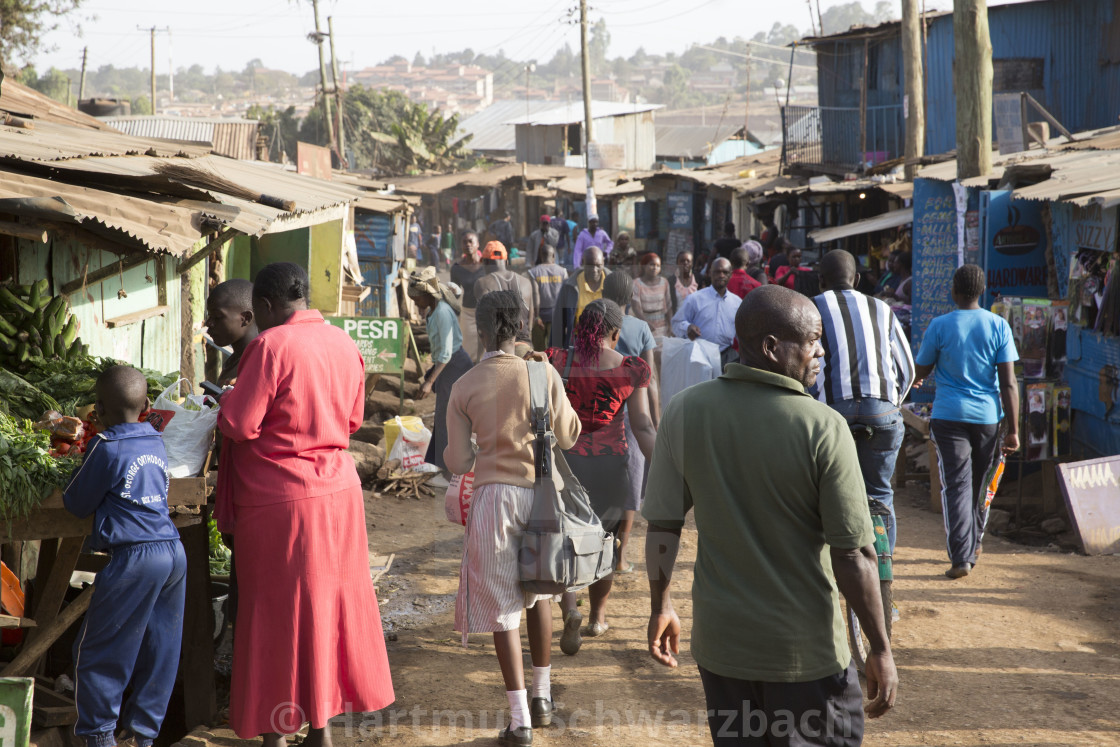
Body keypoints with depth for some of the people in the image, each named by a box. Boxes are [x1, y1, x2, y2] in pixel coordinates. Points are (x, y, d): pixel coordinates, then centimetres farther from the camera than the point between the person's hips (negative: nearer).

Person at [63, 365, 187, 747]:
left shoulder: (106, 449, -8)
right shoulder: (156, 443, 10)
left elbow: (76, 505, 1)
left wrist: (81, 466, 19)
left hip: (135, 558, -7)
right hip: (174, 552, 7)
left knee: (97, 651, 5)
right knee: (159, 649, 12)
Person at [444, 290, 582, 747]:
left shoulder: (464, 387, -5)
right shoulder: (543, 374, -5)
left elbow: (458, 462, -2)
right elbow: (568, 437, 3)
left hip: (493, 498, -2)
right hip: (540, 491, 2)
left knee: (502, 606, 3)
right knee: (538, 591, 22)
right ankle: (542, 697, 29)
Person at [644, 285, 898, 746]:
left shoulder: (684, 412, -6)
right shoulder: (823, 429, -18)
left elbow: (662, 524, -1)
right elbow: (854, 555, -17)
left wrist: (660, 606, 13)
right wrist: (880, 650, -7)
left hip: (719, 640, 4)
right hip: (805, 649, -4)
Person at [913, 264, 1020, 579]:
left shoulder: (940, 326, -5)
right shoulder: (998, 326, -1)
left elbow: (920, 371, 7)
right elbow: (1008, 382, -4)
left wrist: (917, 380, 32)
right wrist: (1013, 430, -1)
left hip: (949, 415, -2)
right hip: (987, 416, 2)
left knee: (956, 484, -2)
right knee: (981, 483, 18)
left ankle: (961, 556, -11)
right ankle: (974, 544, 35)